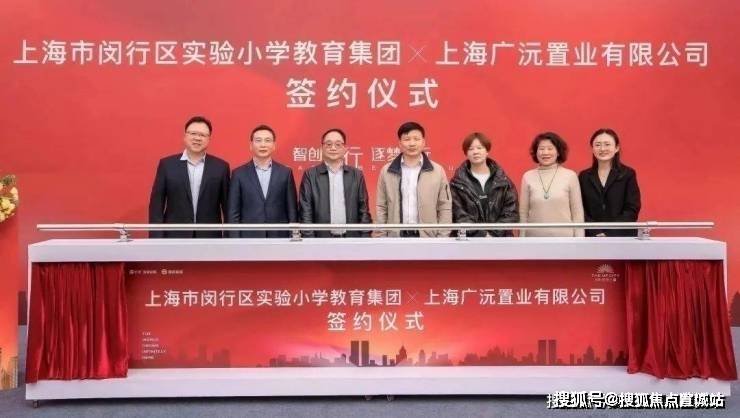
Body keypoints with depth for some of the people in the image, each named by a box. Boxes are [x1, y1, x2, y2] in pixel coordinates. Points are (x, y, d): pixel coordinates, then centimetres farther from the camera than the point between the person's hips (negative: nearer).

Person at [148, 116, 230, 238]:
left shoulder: (220, 167, 4)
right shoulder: (167, 164, 3)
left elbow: (228, 207, 5)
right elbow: (156, 205, 2)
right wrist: (156, 241, -5)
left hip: (209, 239, 1)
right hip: (175, 238, 0)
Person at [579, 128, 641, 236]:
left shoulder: (628, 174, 3)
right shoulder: (584, 176, 9)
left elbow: (632, 210, -3)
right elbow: (581, 210, 3)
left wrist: (609, 234, -12)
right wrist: (596, 234, -11)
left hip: (622, 238, -2)